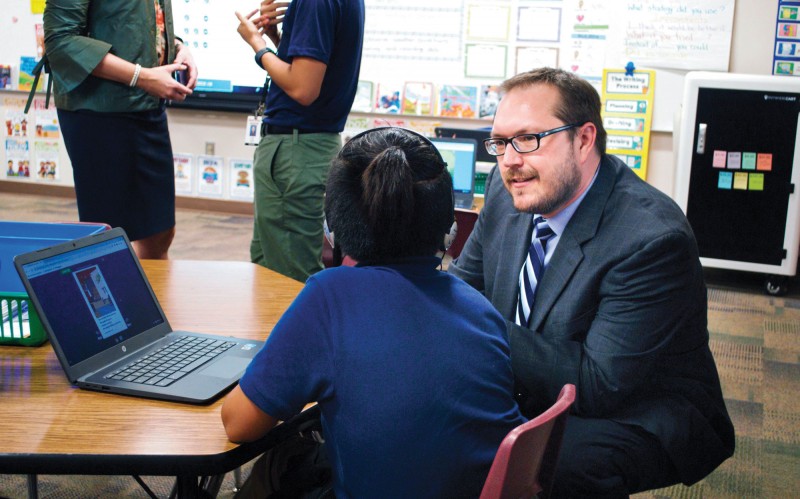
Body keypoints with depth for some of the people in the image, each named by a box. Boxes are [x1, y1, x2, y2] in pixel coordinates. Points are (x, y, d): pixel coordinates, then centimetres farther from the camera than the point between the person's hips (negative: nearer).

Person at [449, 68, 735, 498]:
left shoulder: (652, 237, -26)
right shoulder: (508, 189, -4)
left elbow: (601, 386, -26)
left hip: (640, 411, -6)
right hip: (530, 393, 7)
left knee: (558, 462, -36)